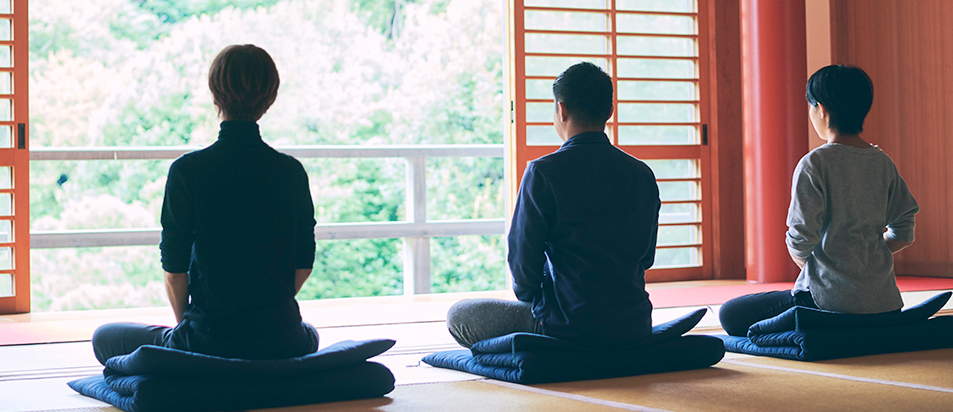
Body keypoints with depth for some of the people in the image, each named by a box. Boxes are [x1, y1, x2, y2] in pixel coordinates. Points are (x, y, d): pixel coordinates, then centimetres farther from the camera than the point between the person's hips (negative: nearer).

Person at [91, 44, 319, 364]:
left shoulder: (188, 171, -11)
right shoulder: (292, 172, -2)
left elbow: (174, 270, -8)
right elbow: (304, 264, 5)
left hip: (209, 342, -3)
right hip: (281, 343, 4)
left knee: (104, 338, 21)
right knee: (309, 334, 41)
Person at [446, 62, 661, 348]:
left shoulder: (543, 173, -15)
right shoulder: (643, 175, 2)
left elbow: (523, 260, -12)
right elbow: (645, 257, 10)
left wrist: (529, 296, 9)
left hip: (570, 330, -7)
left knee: (458, 316, 11)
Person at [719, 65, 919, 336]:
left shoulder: (815, 163, -14)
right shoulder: (883, 163, 5)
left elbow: (800, 240, -17)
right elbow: (904, 234, 9)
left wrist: (805, 264, 5)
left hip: (831, 299, -8)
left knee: (730, 315, 5)